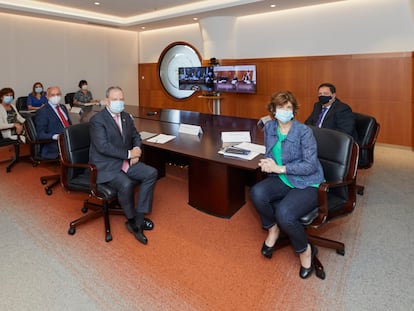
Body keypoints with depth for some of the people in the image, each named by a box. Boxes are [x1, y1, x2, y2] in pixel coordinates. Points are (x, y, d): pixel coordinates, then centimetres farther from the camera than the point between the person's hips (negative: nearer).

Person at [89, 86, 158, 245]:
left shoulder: (126, 116, 10)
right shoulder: (97, 120, -12)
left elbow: (136, 136, 20)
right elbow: (103, 146, -22)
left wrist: (136, 149, -3)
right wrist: (129, 153, -20)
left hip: (125, 162, 8)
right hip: (106, 166, -7)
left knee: (151, 173, -11)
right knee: (126, 184, -32)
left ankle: (138, 220, -7)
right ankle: (132, 219, -2)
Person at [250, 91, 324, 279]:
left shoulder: (304, 131, -14)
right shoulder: (269, 128, 3)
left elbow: (310, 165, -16)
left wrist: (279, 168, -22)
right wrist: (268, 162, -10)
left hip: (307, 184, -5)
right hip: (282, 180, 5)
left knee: (284, 214, -31)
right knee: (257, 193, -27)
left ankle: (305, 249, 4)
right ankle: (272, 229, 5)